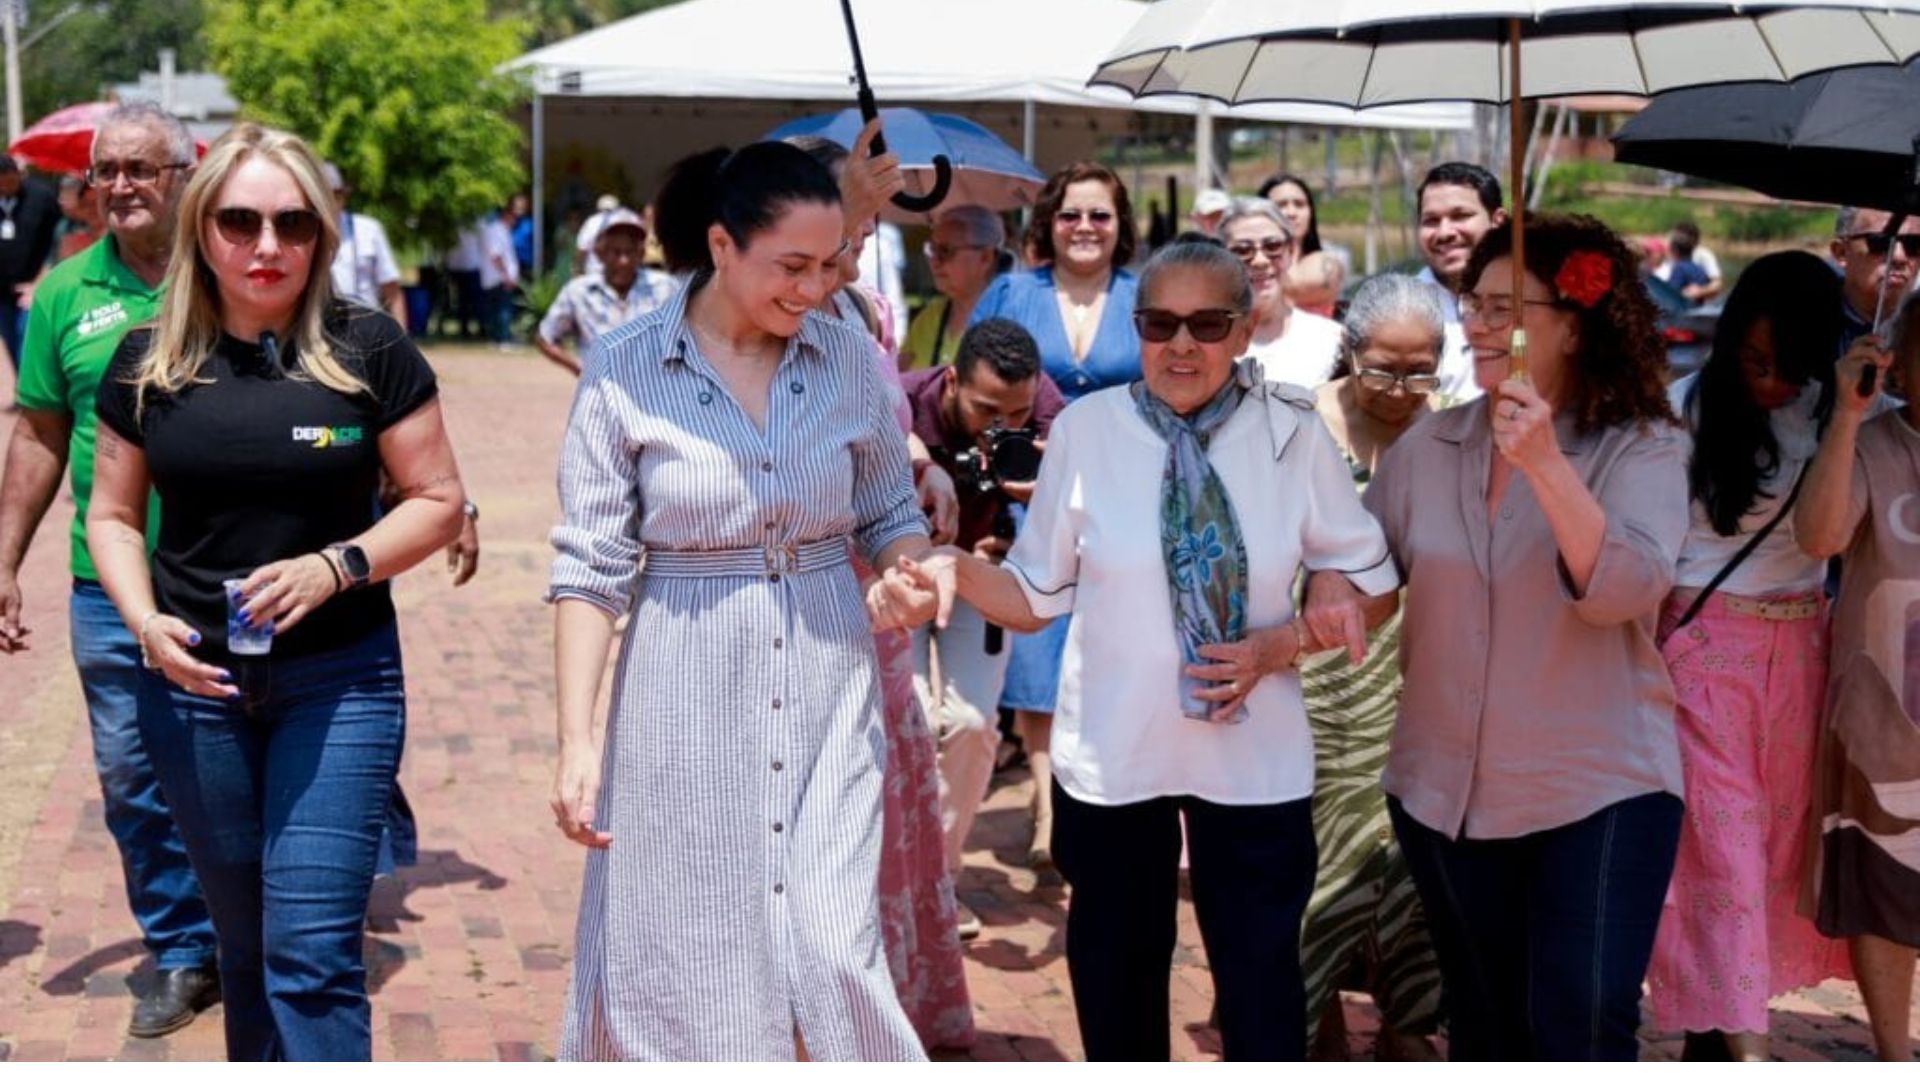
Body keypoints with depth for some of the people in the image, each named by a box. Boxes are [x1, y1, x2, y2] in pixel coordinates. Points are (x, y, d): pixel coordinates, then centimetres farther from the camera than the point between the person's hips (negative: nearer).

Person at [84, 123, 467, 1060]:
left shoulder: (369, 350, -5)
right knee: (245, 941, 15)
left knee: (314, 950, -8)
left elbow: (438, 501, -2)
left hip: (340, 682, -3)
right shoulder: (150, 360, 2)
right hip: (195, 682, 3)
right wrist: (145, 621, -9)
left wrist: (336, 565, -18)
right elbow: (113, 514, 9)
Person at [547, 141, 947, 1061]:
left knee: (836, 950, -2)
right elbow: (591, 570, -7)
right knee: (676, 966, 9)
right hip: (686, 701, -1)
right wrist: (577, 738, -11)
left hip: (827, 687, 2)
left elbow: (891, 514, 10)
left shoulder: (853, 360, -1)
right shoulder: (624, 373, -8)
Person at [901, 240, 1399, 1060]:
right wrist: (958, 569, -22)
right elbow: (1036, 596, -3)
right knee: (1116, 977, 17)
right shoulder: (1085, 428, -7)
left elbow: (1368, 582, 2)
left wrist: (1280, 646, -13)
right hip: (1110, 755, 0)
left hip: (1255, 758, 0)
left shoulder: (1292, 432, -5)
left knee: (1261, 977, 10)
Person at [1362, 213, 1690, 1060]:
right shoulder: (1426, 448, 2)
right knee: (1482, 1028, 17)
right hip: (1445, 792, 4)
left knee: (1582, 1036, -7)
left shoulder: (1643, 448, -8)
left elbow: (1623, 589, -23)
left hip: (1599, 790, -4)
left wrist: (1545, 464, -33)